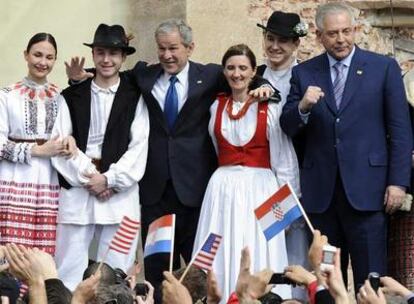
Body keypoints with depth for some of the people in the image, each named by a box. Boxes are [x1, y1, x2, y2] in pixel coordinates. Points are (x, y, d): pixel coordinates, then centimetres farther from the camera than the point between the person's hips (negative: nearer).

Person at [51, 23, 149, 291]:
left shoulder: (134, 98, 6)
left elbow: (139, 147, -1)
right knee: (69, 270, 0)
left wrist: (109, 179, -10)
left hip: (119, 192, -1)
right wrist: (88, 177, -9)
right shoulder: (72, 96, 8)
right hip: (77, 190, 1)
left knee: (115, 272, 1)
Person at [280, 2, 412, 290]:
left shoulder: (384, 67, 2)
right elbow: (287, 127, 6)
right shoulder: (303, 73, 9)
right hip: (320, 190, 3)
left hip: (366, 187, -3)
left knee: (370, 276, -2)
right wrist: (303, 106, -15)